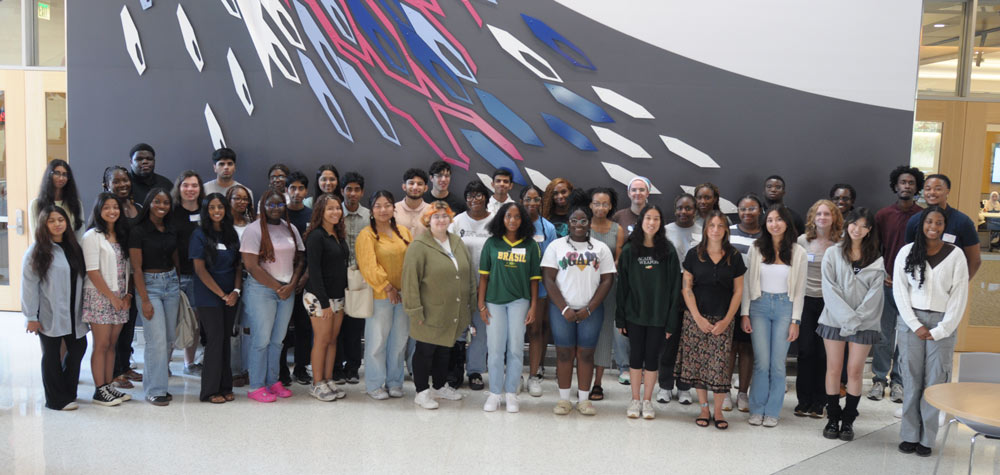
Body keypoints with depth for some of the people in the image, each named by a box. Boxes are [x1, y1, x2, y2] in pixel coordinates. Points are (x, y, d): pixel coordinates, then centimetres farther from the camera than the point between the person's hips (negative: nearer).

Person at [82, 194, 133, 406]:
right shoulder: (92, 236, -7)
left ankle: (109, 386, 15)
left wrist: (127, 294, 1)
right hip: (100, 297, -6)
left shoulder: (121, 235, 13)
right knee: (102, 345, -3)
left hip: (119, 298, 6)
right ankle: (100, 391, 4)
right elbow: (92, 272, -12)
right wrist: (112, 297, -12)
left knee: (112, 344, 9)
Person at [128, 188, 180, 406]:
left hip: (171, 283, 6)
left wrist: (178, 284, 12)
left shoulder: (171, 229, 9)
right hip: (149, 284, -6)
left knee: (170, 337, 8)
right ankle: (155, 390, 2)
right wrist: (145, 300, -15)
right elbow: (137, 268, -11)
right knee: (157, 339, -8)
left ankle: (159, 371, 27)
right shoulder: (138, 231, -9)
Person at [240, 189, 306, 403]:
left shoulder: (290, 229, 12)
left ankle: (273, 381, 20)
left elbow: (300, 260, 13)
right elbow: (252, 266, -12)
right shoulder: (254, 229, -6)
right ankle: (256, 387, 7)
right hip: (261, 290, -5)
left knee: (278, 339, 10)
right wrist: (277, 287, -9)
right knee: (261, 339, -2)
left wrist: (291, 285, -3)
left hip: (287, 291, 5)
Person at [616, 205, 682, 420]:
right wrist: (620, 317, -2)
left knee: (652, 357, 6)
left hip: (658, 314, 0)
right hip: (635, 313, 1)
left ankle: (647, 400, 20)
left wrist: (672, 319, -6)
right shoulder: (629, 250, 1)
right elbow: (622, 285, 1)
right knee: (636, 355, 6)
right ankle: (635, 400, 19)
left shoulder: (668, 250, -1)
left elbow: (674, 286, -2)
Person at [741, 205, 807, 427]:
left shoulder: (798, 252, 1)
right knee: (761, 362, -1)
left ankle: (772, 411, 13)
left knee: (778, 363, 1)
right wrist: (745, 313, -1)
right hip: (759, 305, 0)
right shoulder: (756, 249, 2)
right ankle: (756, 410, 11)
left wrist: (795, 321, -2)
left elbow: (799, 289, 2)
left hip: (784, 307, 0)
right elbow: (746, 282, 4)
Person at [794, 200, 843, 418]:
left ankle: (819, 402, 13)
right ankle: (803, 400, 12)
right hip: (806, 300, 1)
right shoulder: (803, 241, 4)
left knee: (824, 353, 2)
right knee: (806, 350, 2)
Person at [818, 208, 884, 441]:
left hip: (864, 322, 0)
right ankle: (832, 418, 13)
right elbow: (829, 288, -4)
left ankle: (848, 420, 12)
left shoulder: (876, 259, 5)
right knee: (833, 369, 2)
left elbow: (874, 293, -1)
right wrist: (846, 316, -13)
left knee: (855, 371, 1)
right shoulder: (833, 253, 3)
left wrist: (855, 319, -11)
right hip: (835, 319, 0)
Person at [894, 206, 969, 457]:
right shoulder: (907, 252, 4)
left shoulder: (955, 254, 1)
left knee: (934, 382, 0)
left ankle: (927, 438, 8)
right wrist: (915, 324, -5)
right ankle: (909, 435, 10)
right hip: (911, 321, 1)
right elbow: (900, 290, 3)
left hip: (942, 324, -1)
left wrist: (940, 330, -5)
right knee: (912, 381, 2)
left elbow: (959, 296, 0)